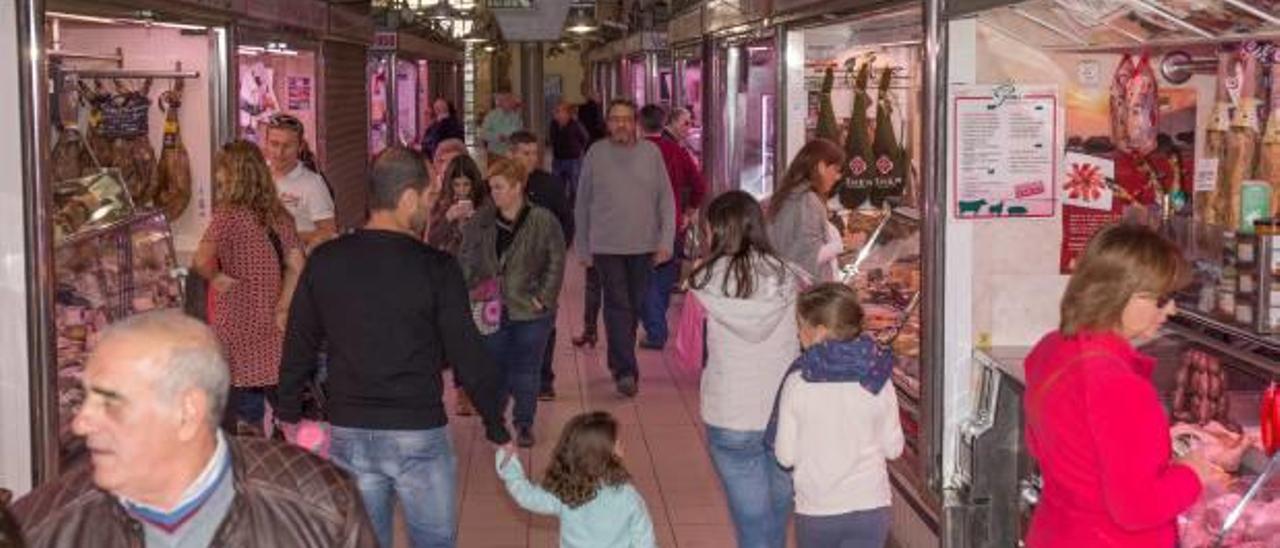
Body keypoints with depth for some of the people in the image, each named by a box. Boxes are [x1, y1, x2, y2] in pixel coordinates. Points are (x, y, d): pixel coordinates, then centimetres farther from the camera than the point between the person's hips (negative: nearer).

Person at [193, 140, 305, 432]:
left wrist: (215, 278, -5)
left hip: (238, 324, -6)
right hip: (271, 330, 6)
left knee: (246, 419, 2)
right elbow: (296, 265, 2)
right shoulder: (278, 215, 5)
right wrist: (281, 309, 3)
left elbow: (202, 260, -23)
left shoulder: (229, 215, -11)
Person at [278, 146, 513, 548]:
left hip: (349, 434, 4)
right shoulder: (436, 268, -12)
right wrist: (498, 431, 0)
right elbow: (468, 356, -10)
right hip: (419, 435, -3)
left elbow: (298, 346, 7)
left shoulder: (324, 262, -1)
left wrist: (289, 416, 20)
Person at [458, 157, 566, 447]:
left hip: (530, 310, -2)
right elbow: (467, 261, 6)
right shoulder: (480, 222, 2)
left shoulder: (543, 221, -6)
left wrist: (544, 297, -9)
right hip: (491, 309, 2)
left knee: (525, 370, 6)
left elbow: (556, 262, -3)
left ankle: (524, 423, 20)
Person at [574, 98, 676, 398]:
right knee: (618, 306, -8)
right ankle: (626, 371, -11)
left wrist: (666, 241, -4)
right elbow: (582, 203, 6)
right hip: (607, 246, -2)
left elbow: (666, 200, 3)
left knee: (635, 306, 12)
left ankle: (618, 360, 30)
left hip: (643, 245, 2)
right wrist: (583, 248, 6)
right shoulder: (596, 154, -1)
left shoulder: (650, 153, 1)